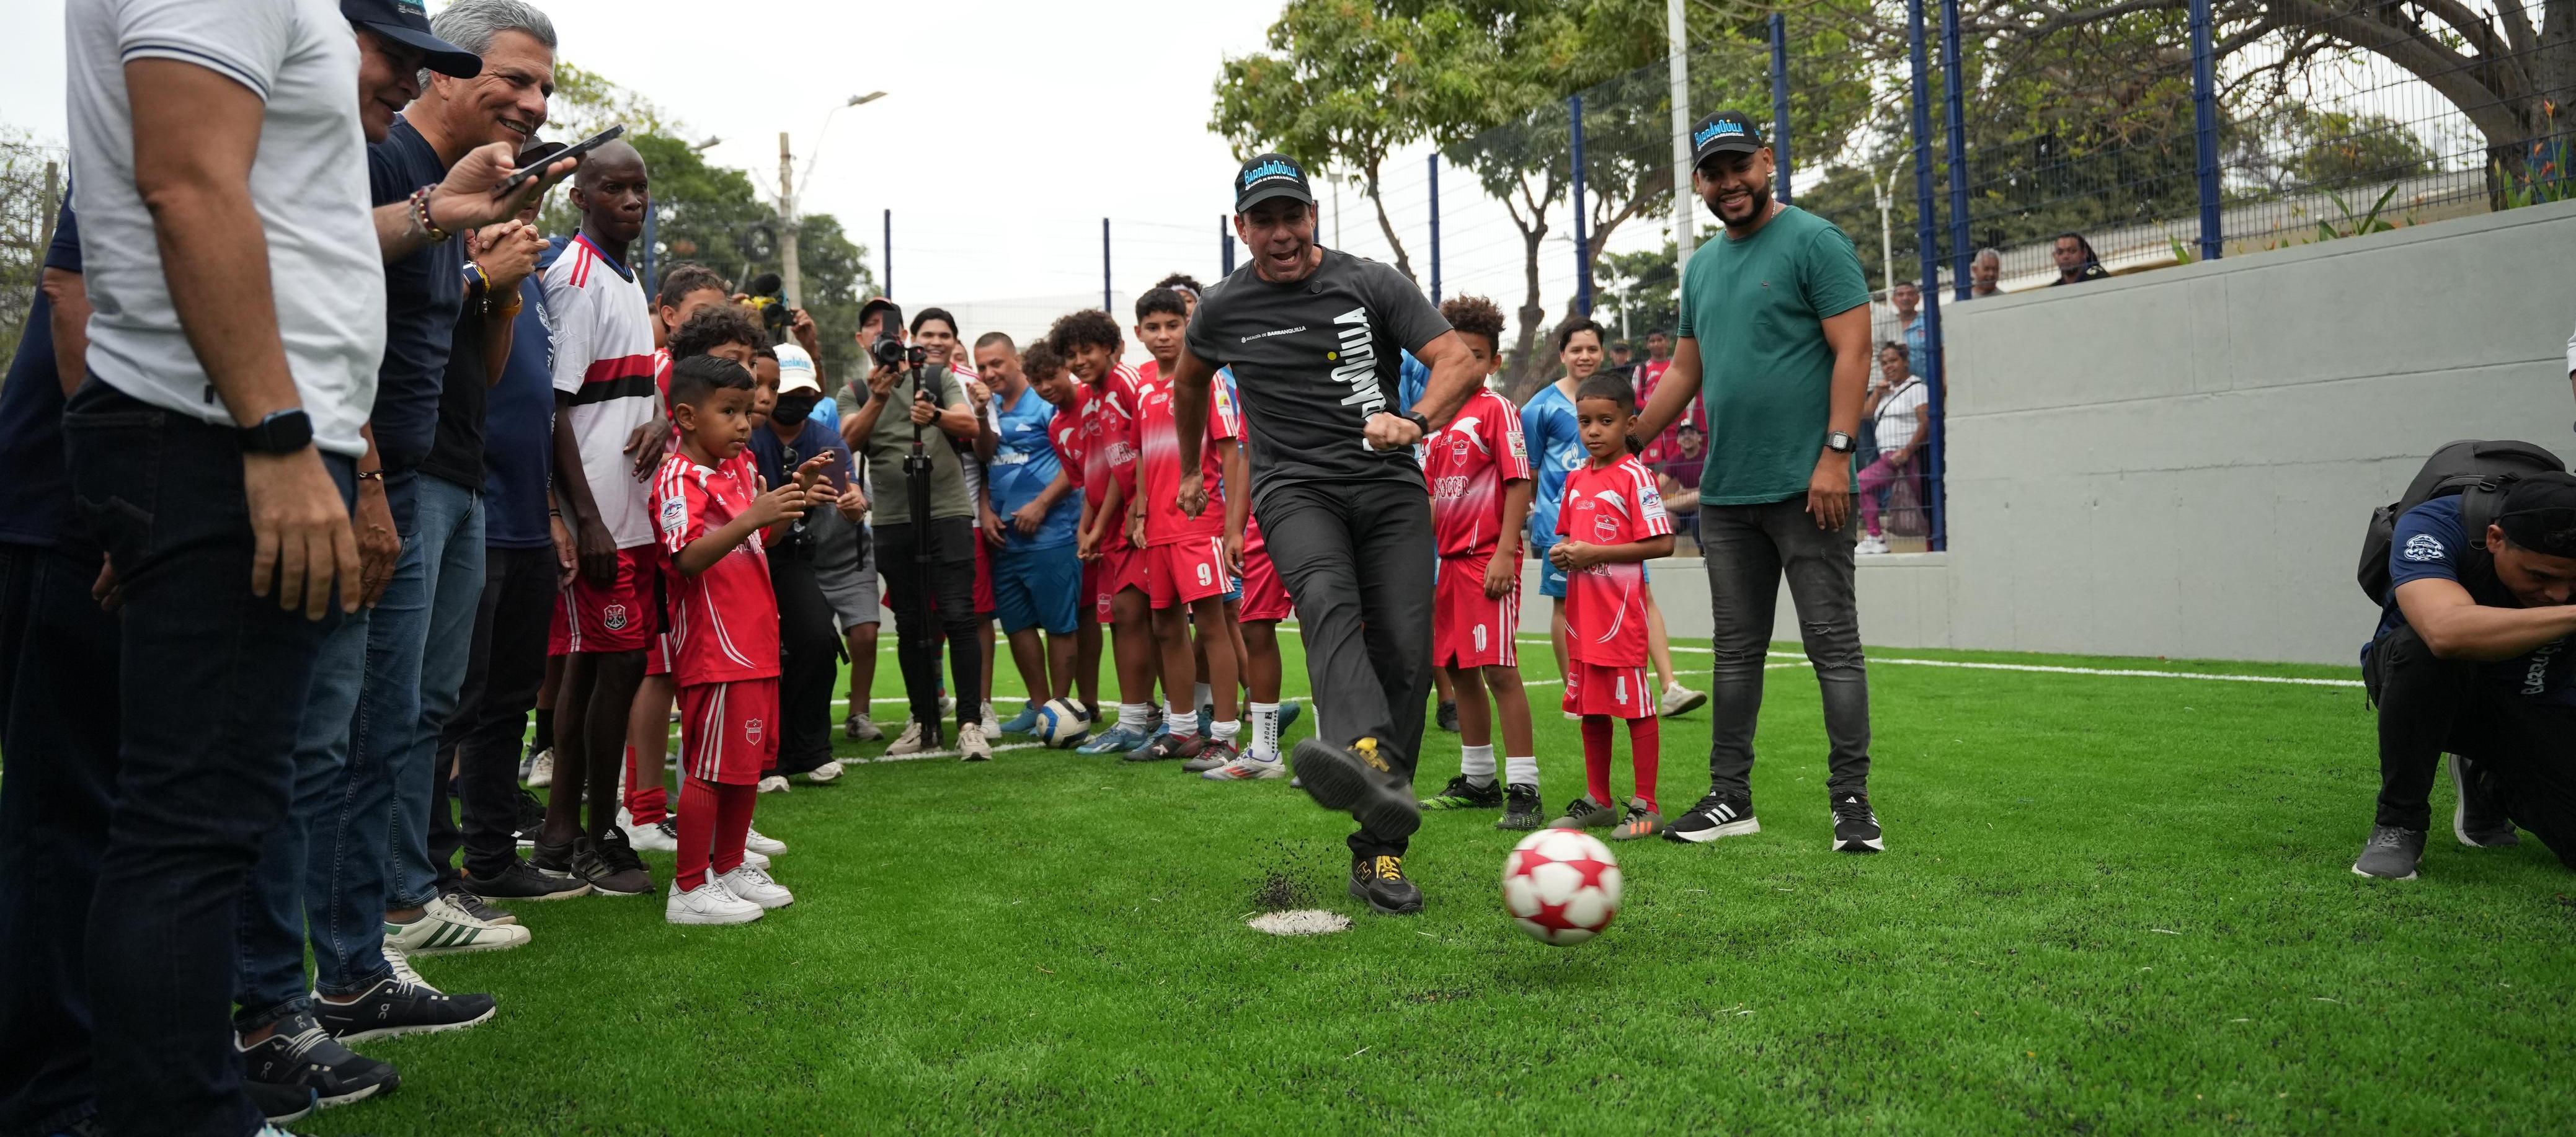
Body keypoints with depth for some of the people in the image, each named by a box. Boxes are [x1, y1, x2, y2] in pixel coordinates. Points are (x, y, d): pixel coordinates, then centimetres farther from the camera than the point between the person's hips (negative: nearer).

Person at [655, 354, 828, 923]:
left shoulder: (739, 470, 15)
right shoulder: (680, 476, -12)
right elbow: (688, 558, -25)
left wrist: (793, 496, 9)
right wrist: (753, 516, -35)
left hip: (755, 642, 9)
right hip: (713, 647, -9)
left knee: (749, 761, 16)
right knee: (708, 768, -3)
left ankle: (729, 868, 29)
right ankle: (689, 889, 6)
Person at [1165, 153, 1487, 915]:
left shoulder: (1371, 284, 4)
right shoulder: (1224, 310, 8)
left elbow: (1460, 359, -4)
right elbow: (1188, 383, 29)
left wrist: (1416, 420, -23)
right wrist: (1190, 471, 37)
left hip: (1390, 486, 1)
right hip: (1295, 487, -1)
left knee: (1405, 656, -10)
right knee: (1329, 602, -33)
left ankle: (1379, 852, -2)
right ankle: (1367, 757, -61)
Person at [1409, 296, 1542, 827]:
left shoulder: (1498, 410, -7)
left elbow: (1519, 484, -13)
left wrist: (1505, 553, -19)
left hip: (1488, 558, -8)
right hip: (1451, 559, 8)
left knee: (1499, 669, -10)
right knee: (1459, 669, 13)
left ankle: (1523, 788, -6)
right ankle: (1478, 781, 25)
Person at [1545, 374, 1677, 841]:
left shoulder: (1634, 475, -9)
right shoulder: (1576, 479, 13)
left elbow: (1661, 543, -16)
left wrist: (1594, 552, -17)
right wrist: (1561, 552, 2)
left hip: (1621, 610, -7)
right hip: (1582, 610, 8)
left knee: (1635, 706, -2)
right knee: (1589, 706, 13)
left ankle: (1645, 806, 6)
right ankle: (1597, 801, 23)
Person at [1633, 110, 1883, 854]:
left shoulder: (1814, 241, -3)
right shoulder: (1701, 266, 17)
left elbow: (1853, 350, -10)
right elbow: (1684, 374, 23)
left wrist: (1836, 451, -18)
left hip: (1805, 486, -7)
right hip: (1725, 490, 7)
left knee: (1833, 642, -3)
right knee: (1735, 649, 10)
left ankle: (1852, 801, 3)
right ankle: (1730, 798, 18)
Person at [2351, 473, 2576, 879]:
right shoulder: (2431, 526, -29)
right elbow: (2448, 631, -49)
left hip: (2537, 706, 3)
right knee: (2424, 648, -39)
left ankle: (2487, 785, 16)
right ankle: (2398, 825, -19)